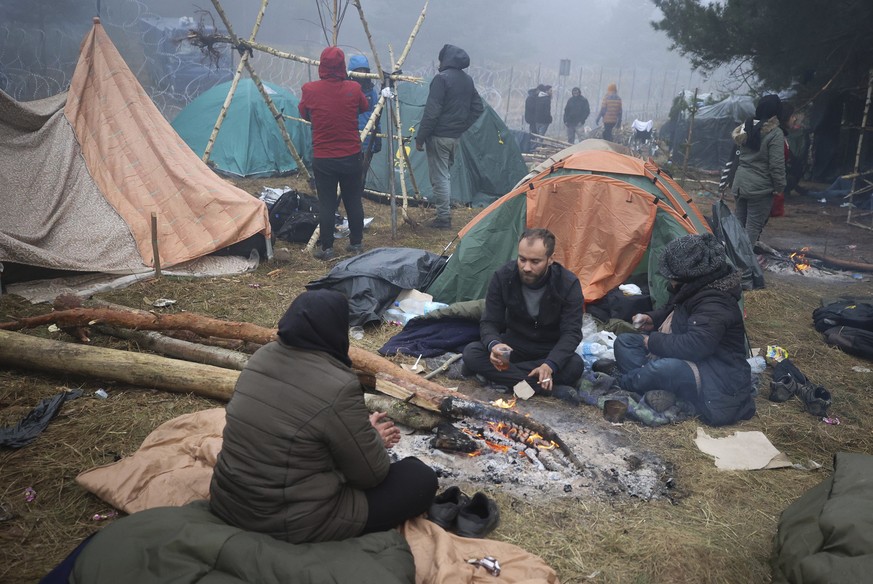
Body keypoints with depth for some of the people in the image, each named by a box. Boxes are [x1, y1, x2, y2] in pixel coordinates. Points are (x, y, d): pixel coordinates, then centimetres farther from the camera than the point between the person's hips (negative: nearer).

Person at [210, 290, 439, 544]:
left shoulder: (263, 356, -2)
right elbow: (371, 474, -12)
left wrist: (364, 431, 16)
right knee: (421, 478, 2)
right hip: (292, 523, -8)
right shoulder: (338, 387, -25)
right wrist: (374, 438, 8)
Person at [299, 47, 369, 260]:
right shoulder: (353, 89, -6)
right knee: (353, 201, 12)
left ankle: (327, 248, 8)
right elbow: (364, 107, 14)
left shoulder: (310, 89, -8)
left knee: (326, 203, 5)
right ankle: (356, 243, 22)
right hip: (351, 156, 1)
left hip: (323, 158, -1)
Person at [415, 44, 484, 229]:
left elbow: (431, 111, -19)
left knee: (439, 177, -2)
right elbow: (478, 108, 13)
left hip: (439, 136, -8)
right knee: (444, 174, 22)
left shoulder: (442, 78, -14)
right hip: (456, 137, 8)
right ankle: (445, 212, 30)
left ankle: (443, 218, 0)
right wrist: (462, 126, 17)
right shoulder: (468, 80, 10)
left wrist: (420, 137, -14)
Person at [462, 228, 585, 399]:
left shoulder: (569, 284, -20)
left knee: (575, 366, -35)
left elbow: (571, 332, -22)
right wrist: (494, 345, -39)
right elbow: (489, 322, -13)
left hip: (551, 352, -2)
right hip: (514, 345, 2)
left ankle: (503, 376, -25)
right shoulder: (503, 277, -16)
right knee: (471, 353, -27)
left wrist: (550, 365, -41)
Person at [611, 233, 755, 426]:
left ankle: (620, 386, -11)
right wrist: (653, 319, 4)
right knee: (625, 341, 1)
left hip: (717, 378, -10)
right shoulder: (695, 289, 2)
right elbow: (674, 312, 23)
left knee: (664, 368, -40)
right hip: (685, 360, 10)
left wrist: (653, 341, -23)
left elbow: (695, 346, -36)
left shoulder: (714, 304, -27)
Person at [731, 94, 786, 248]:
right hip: (761, 188, -7)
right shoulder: (775, 134, -15)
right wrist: (779, 187, -6)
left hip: (740, 183, 7)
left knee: (739, 222, 15)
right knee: (753, 226, -3)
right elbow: (777, 165, -15)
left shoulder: (746, 127, 5)